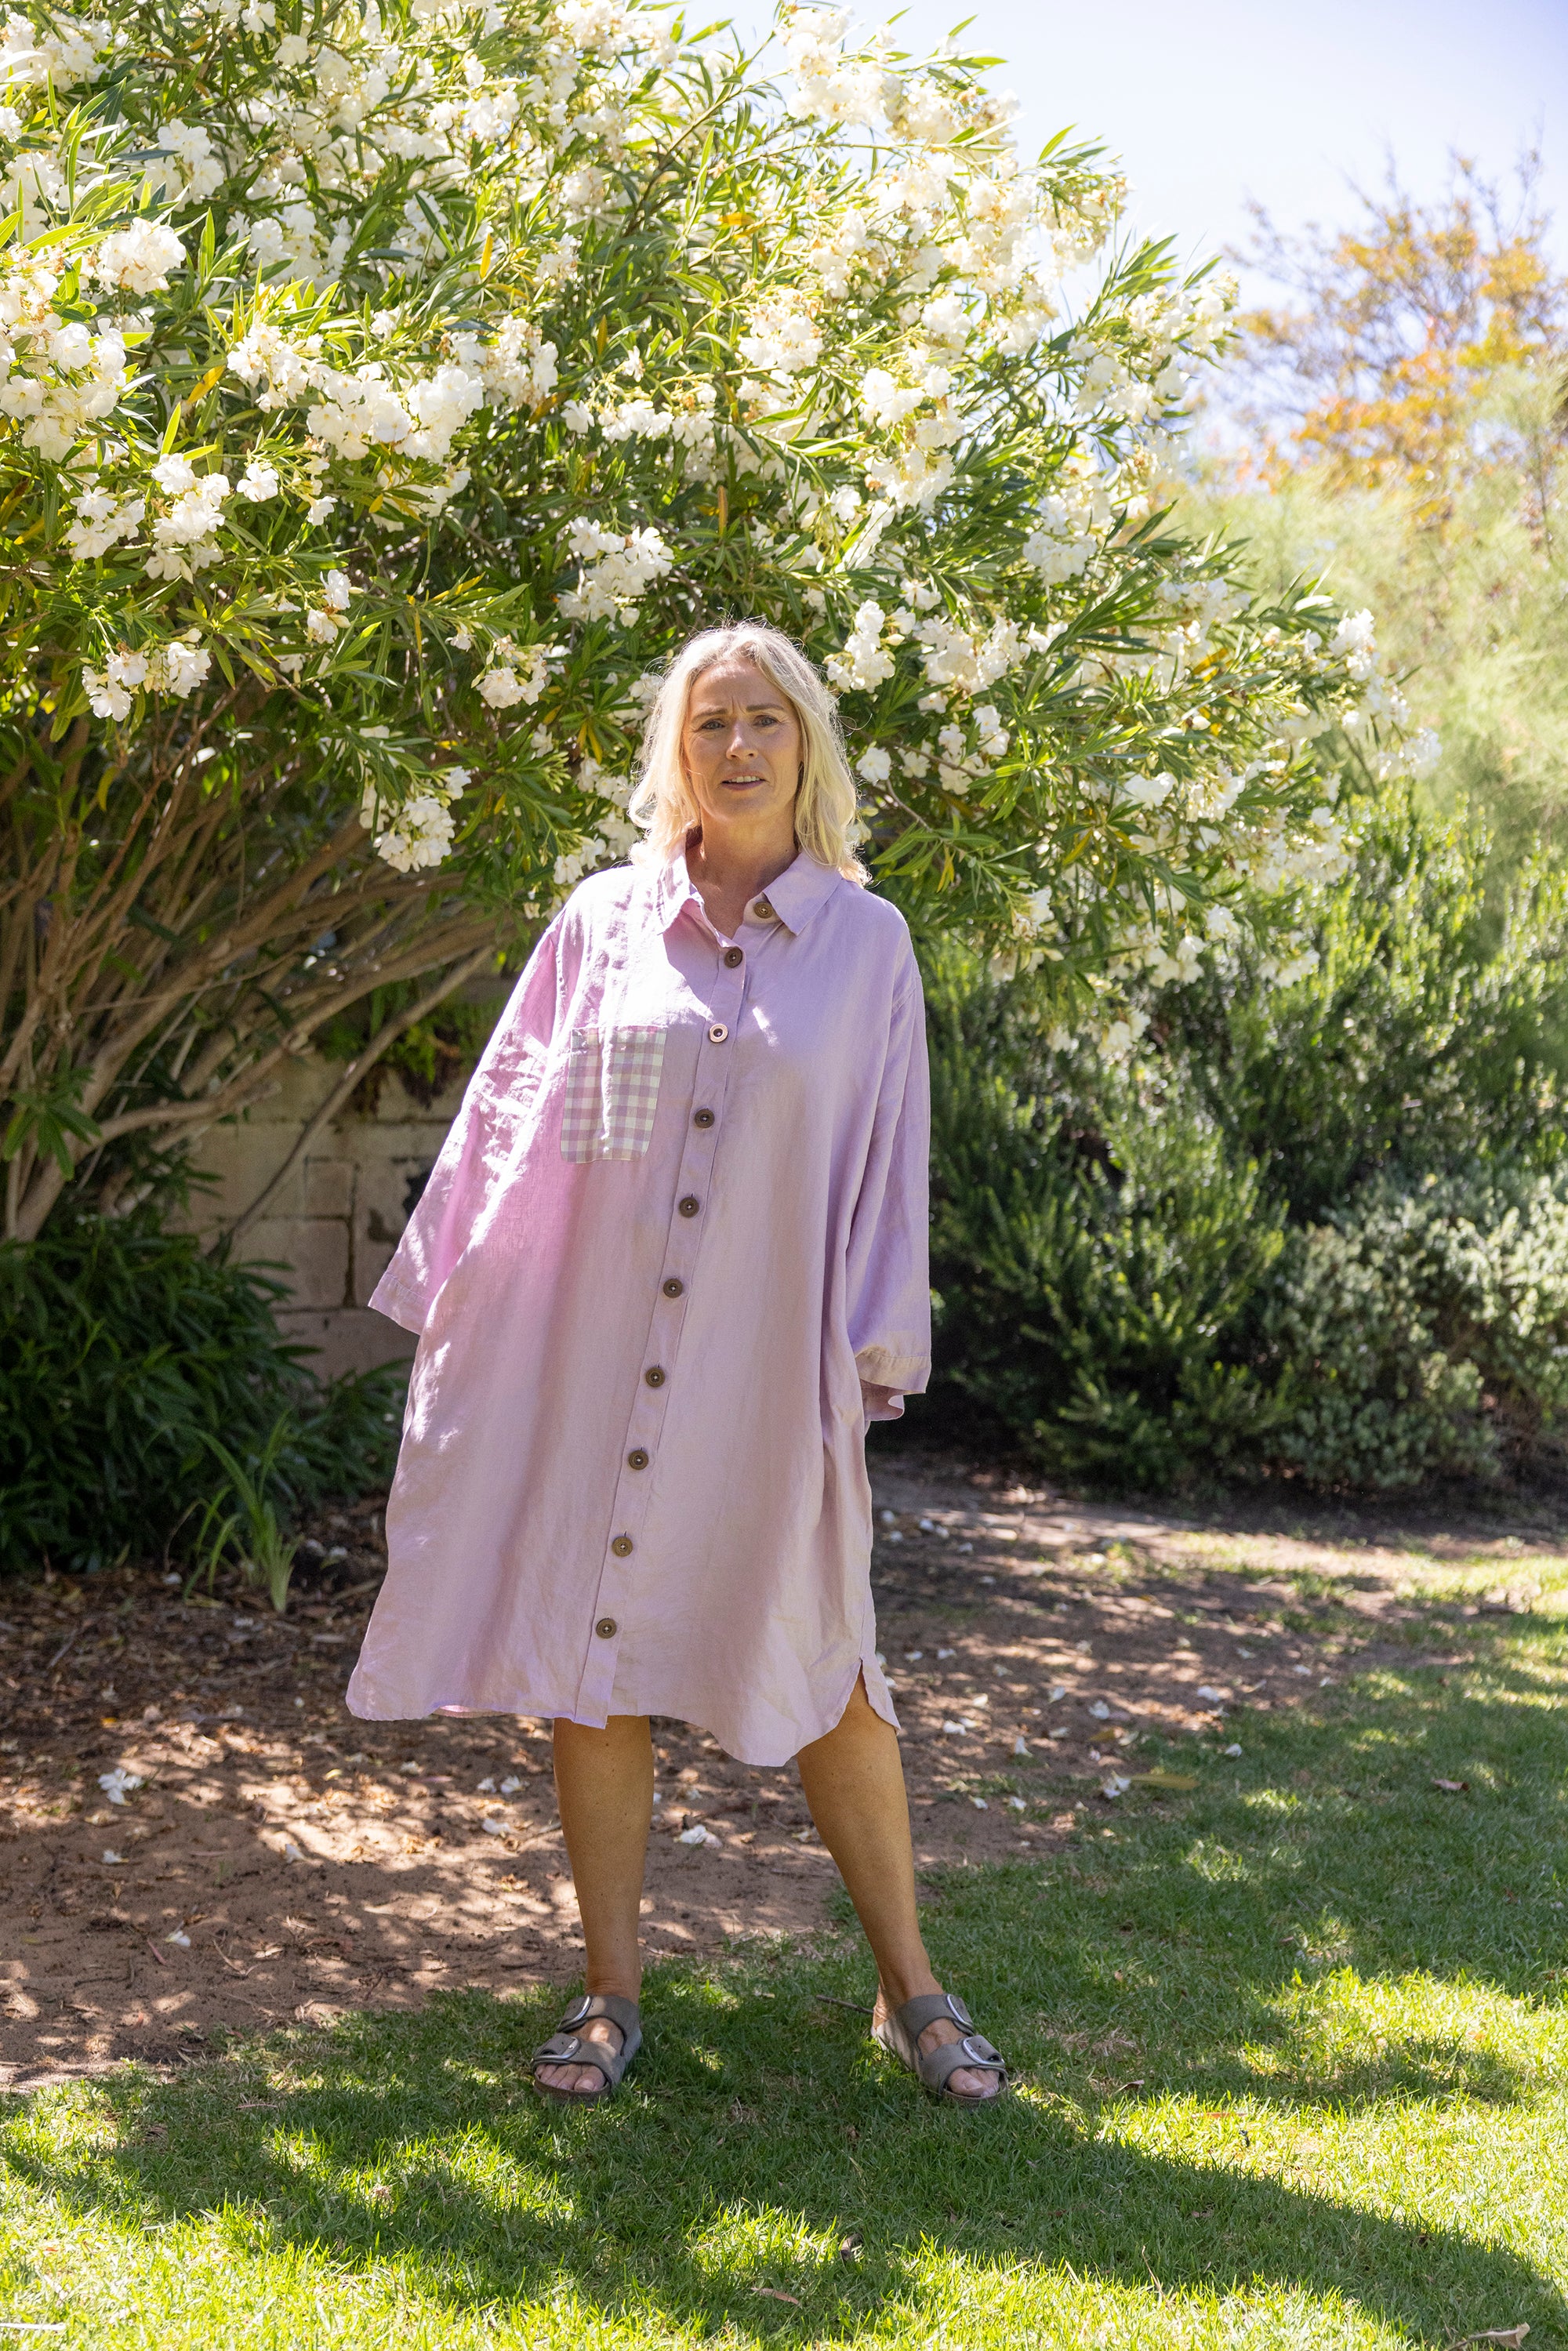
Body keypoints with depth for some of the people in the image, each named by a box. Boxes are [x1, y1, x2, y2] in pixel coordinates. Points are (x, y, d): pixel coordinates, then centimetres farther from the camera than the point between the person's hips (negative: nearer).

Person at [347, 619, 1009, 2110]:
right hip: (593, 1353, 1)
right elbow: (505, 1120, 9)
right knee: (590, 1655, 4)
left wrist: (873, 1358, -1)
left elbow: (886, 1161, 4)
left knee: (816, 1662, 3)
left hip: (765, 1361, -1)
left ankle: (909, 1988, 17)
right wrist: (450, 1308, 6)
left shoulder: (864, 941, 4)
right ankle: (612, 1990, 16)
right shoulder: (602, 922, 5)